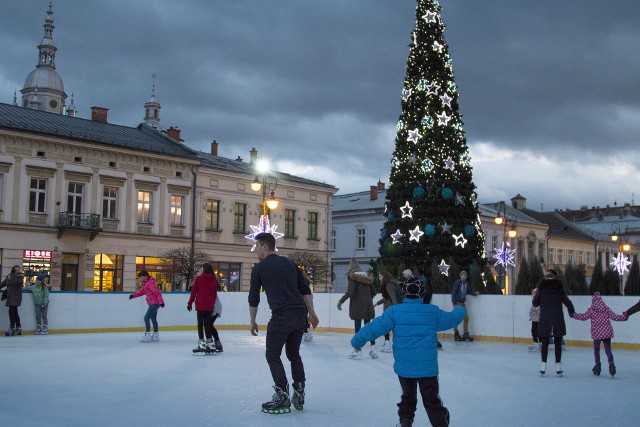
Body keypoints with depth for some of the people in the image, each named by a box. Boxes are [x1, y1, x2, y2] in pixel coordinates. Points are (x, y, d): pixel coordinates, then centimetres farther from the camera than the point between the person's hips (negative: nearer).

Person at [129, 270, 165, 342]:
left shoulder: (151, 283, -17)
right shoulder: (145, 283, 13)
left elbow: (157, 292, -23)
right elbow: (141, 291, 20)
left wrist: (161, 301, -27)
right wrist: (133, 295, 9)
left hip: (154, 303, -10)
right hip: (152, 303, 10)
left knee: (146, 318, -10)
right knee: (153, 318, 14)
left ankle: (147, 335, -8)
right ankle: (156, 336, 21)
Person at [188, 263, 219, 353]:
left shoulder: (199, 279, -5)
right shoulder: (214, 280, 6)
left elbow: (194, 291, -5)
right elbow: (215, 294, 11)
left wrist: (190, 303, 2)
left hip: (200, 305, -4)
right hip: (210, 306, 4)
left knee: (200, 324, -1)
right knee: (207, 324, 12)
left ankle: (201, 343, -9)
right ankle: (210, 344, 11)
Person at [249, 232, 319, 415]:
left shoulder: (259, 268, 4)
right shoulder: (289, 263, 18)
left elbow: (254, 298, 8)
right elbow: (306, 289, 14)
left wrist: (252, 322, 19)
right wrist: (312, 313, 16)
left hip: (281, 315, -6)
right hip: (301, 312, 6)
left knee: (272, 355, 6)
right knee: (294, 353, 19)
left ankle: (282, 397, -3)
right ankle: (299, 394, 16)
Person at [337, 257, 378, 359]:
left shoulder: (352, 276, -8)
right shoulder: (366, 276, 9)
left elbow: (350, 292, -18)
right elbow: (374, 291, 11)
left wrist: (341, 301, -12)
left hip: (357, 305, -5)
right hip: (368, 305, 5)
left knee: (358, 327, -2)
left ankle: (357, 351, 0)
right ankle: (373, 347, 10)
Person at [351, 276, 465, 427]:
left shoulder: (394, 311, -7)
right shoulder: (433, 312, -3)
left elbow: (375, 327, -9)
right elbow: (452, 319, 14)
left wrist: (357, 341, 3)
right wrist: (459, 309, 37)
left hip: (403, 367, 1)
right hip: (427, 367, -1)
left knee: (408, 396, 22)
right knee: (432, 400, 10)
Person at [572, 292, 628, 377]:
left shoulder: (591, 310, -3)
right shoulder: (607, 309, 6)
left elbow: (583, 316, -8)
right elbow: (615, 317, 7)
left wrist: (573, 315, 2)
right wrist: (624, 317, 20)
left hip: (597, 334, -2)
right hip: (607, 333, 2)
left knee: (596, 350, 15)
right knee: (608, 350, 6)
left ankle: (597, 365, 13)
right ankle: (611, 363, -13)